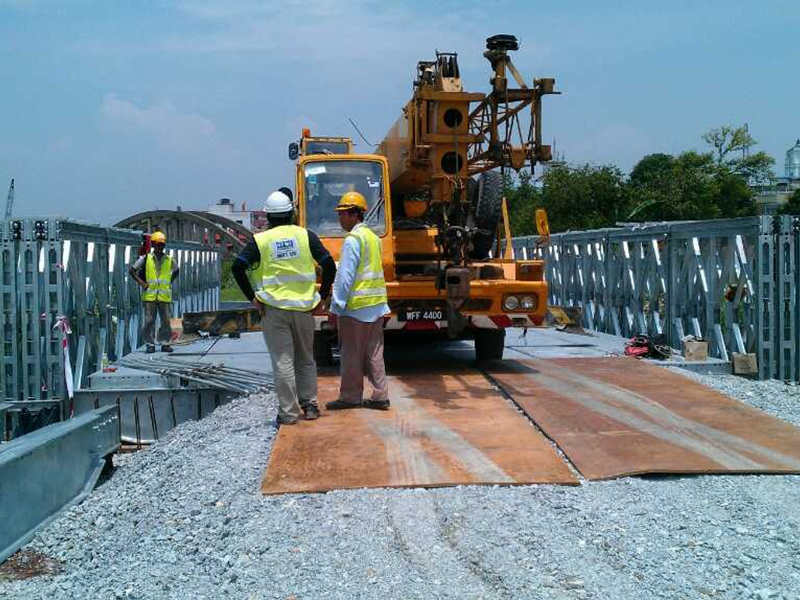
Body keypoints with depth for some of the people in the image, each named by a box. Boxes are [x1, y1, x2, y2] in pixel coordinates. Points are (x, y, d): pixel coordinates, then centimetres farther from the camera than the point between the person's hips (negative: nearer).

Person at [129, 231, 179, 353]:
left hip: (165, 296, 2)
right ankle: (150, 344, 6)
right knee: (149, 321, 0)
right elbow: (132, 270, 7)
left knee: (166, 321, 2)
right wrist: (141, 282, 0)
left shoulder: (169, 260, 7)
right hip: (149, 296, -2)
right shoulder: (146, 258, 2)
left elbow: (176, 271, 26)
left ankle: (165, 343, 11)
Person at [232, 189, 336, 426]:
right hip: (304, 307, 2)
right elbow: (329, 266, -4)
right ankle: (310, 406, 20)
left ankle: (289, 413, 2)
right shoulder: (305, 236, 2)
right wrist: (321, 296, 3)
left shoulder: (261, 240, -1)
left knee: (283, 361, 1)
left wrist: (252, 297, -4)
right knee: (306, 359, 16)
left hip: (274, 308, -2)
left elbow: (237, 267, -10)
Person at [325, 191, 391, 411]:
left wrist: (335, 307, -12)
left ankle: (350, 397, 10)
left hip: (356, 306, -8)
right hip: (377, 304, 8)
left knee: (351, 354, 2)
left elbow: (345, 277, -17)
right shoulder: (373, 237, 15)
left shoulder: (353, 240, -13)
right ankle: (380, 397, 12)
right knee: (374, 353, 11)